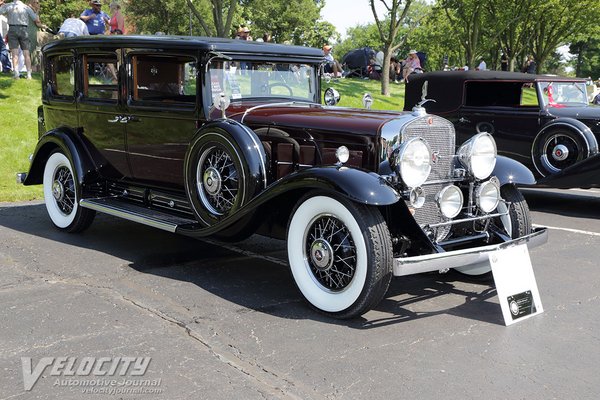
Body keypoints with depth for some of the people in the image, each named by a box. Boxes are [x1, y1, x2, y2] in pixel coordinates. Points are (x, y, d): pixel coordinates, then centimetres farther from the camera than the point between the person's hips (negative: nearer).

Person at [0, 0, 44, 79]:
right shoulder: (27, 7, 4)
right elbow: (36, 20, 3)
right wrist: (41, 25, 23)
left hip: (12, 30, -1)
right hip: (24, 31, 1)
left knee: (15, 53, -5)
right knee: (26, 53, 3)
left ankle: (16, 73, -17)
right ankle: (29, 74, -3)